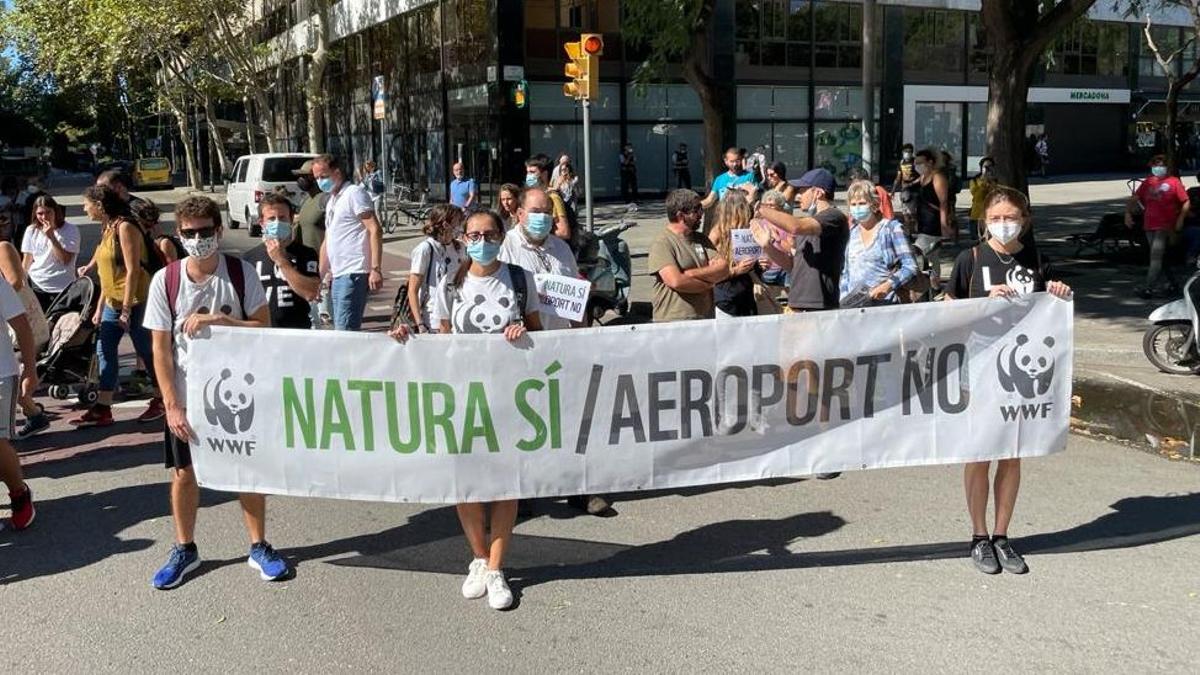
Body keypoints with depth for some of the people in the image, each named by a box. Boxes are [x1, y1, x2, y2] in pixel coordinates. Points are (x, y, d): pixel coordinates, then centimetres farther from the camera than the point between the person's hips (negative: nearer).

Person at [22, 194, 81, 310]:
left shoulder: (70, 230, -5)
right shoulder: (31, 231, 6)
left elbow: (66, 260, -12)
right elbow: (27, 261, 12)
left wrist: (51, 237, -17)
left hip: (62, 289, -3)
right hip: (35, 286, 3)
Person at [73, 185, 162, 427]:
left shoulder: (125, 228, -14)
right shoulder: (107, 229, 13)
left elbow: (132, 270, -19)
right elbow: (109, 272, 17)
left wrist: (126, 309, -21)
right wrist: (100, 308, 16)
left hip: (134, 302, -9)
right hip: (113, 303, 9)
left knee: (146, 351, 1)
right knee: (105, 350, 6)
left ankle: (161, 402, 16)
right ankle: (102, 410, 9)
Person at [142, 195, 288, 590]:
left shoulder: (241, 274, -7)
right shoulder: (165, 281, -7)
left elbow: (264, 328, -10)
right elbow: (161, 349, -6)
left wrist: (217, 320, -23)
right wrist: (172, 405, -10)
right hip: (187, 395, 0)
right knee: (184, 473, 10)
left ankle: (259, 547, 24)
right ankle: (185, 550, 29)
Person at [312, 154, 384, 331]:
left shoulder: (354, 193, -5)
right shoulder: (331, 201, 22)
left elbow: (375, 230, -14)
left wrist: (376, 269, -22)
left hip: (354, 273, -9)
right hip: (338, 275, 9)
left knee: (345, 330, -15)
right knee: (340, 329, 9)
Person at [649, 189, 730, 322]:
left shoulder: (701, 239, 14)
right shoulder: (661, 244, -7)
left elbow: (724, 270, 2)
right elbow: (676, 281, -19)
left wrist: (690, 274, -12)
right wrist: (709, 283, -5)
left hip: (707, 317, 6)